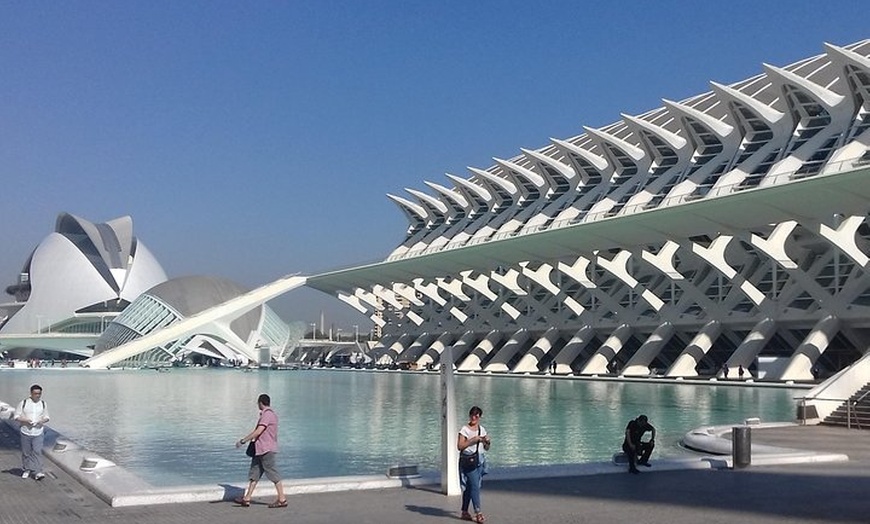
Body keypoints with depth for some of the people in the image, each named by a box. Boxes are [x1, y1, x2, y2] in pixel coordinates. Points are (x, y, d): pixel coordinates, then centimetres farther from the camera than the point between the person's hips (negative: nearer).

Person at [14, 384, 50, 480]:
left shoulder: (43, 404, 5)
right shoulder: (23, 403, -1)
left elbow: (47, 417, 14)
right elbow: (16, 416, 0)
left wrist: (43, 420, -9)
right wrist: (25, 420, -18)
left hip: (38, 433, 0)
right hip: (26, 432, 0)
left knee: (37, 452, -8)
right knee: (26, 453, 10)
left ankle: (38, 472, -9)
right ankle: (26, 470, 27)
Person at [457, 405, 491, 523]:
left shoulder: (482, 429, 12)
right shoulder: (465, 429, -5)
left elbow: (486, 448, 16)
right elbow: (459, 446, -13)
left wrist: (487, 442, -6)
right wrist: (473, 440, -19)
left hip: (479, 460, 6)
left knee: (469, 487, 9)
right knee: (475, 486, -12)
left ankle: (465, 512, 16)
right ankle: (478, 513, -11)